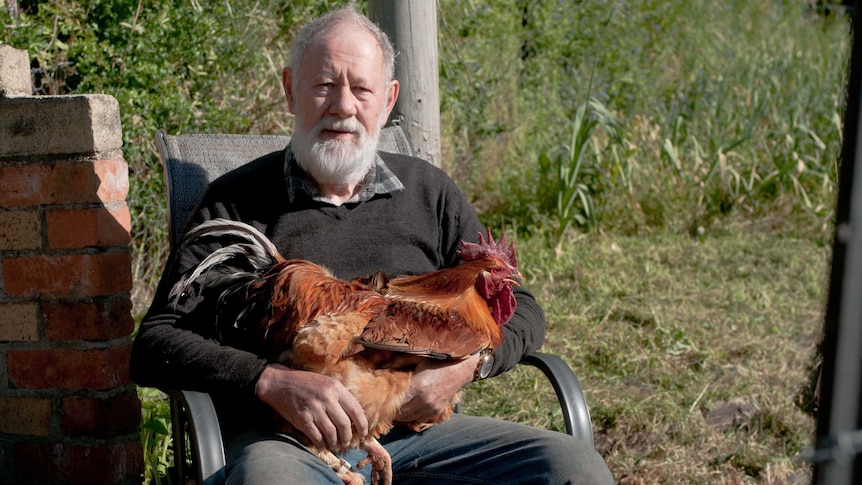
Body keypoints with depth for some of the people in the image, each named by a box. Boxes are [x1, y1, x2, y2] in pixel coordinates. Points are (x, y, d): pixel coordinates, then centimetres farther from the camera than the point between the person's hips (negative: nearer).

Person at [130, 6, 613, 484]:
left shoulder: (430, 191, 13)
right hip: (287, 438, -2)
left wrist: (468, 363, -6)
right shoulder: (234, 202, 5)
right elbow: (156, 344, -1)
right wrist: (273, 382, -18)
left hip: (414, 430, 3)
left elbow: (519, 308, 17)